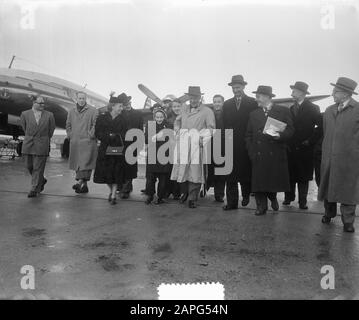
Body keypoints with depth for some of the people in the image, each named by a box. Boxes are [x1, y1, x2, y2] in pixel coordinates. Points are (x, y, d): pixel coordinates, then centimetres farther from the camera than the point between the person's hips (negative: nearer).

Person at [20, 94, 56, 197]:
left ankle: (35, 189, 4)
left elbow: (51, 130, 12)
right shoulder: (25, 114, 4)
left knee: (38, 168, -2)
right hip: (28, 145, 2)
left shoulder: (49, 115, 1)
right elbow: (24, 128, 16)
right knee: (29, 166, 8)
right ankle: (42, 181, 32)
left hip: (42, 145, -2)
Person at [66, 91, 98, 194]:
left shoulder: (93, 111, -1)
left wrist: (91, 135, -12)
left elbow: (96, 124, -7)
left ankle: (80, 182, -18)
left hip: (87, 141, -6)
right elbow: (68, 125, 25)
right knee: (77, 163, 7)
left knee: (85, 162, -14)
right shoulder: (71, 112, 16)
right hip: (74, 142, 6)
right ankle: (84, 185, 15)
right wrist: (70, 135, 13)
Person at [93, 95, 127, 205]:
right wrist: (108, 136, -16)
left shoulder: (122, 119, 5)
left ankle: (113, 196, 8)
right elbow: (97, 133, -1)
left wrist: (116, 136, -17)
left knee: (116, 173, -3)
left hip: (118, 149, 0)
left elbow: (124, 134, 2)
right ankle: (111, 191, 31)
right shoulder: (102, 118, 2)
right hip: (105, 149, 0)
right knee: (105, 172, 6)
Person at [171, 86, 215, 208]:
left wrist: (202, 138, -14)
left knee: (195, 171, -5)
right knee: (182, 169, 6)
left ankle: (192, 198, 2)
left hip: (196, 146, -4)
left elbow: (211, 128, -2)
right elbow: (178, 121, 31)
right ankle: (185, 192, 28)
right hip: (183, 145, 4)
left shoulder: (207, 111, 2)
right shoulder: (184, 109, 16)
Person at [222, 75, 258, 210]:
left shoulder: (252, 103, 3)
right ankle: (232, 202, 6)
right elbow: (224, 124, 11)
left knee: (245, 172, 4)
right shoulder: (227, 104, 14)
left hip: (246, 144, -2)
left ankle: (246, 195, 27)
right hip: (231, 144, 3)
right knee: (230, 173, 0)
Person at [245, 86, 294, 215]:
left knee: (275, 179, 4)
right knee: (259, 181, 1)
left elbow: (290, 130, 2)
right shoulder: (254, 114, 13)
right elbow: (249, 135, 12)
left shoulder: (283, 111, 5)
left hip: (276, 154, -2)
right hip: (258, 155, 2)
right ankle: (261, 206, 16)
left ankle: (273, 197, 35)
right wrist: (251, 152, 2)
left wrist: (280, 135, -19)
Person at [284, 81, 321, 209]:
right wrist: (288, 142, 3)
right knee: (290, 175, 7)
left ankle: (302, 201, 13)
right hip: (291, 147, 3)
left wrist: (311, 140, -10)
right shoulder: (291, 108, 9)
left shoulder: (313, 108, -4)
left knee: (303, 177, 4)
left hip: (305, 148, -3)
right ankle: (289, 197, 20)